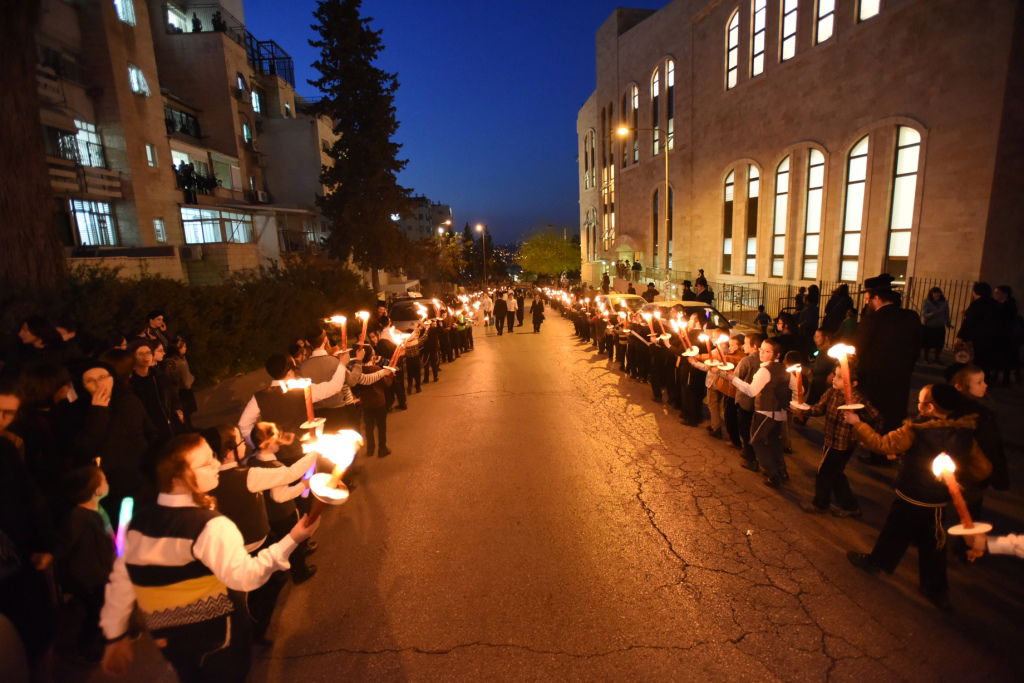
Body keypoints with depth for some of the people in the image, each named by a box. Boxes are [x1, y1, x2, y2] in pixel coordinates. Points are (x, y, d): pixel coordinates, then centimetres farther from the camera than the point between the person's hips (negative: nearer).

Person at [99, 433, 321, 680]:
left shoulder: (140, 520, -7)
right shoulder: (211, 526, -27)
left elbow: (121, 579, 0)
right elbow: (246, 576, -31)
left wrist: (115, 634, 12)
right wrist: (292, 540, -31)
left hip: (167, 635, 6)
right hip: (216, 632, -5)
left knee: (191, 677, 28)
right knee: (230, 676, 20)